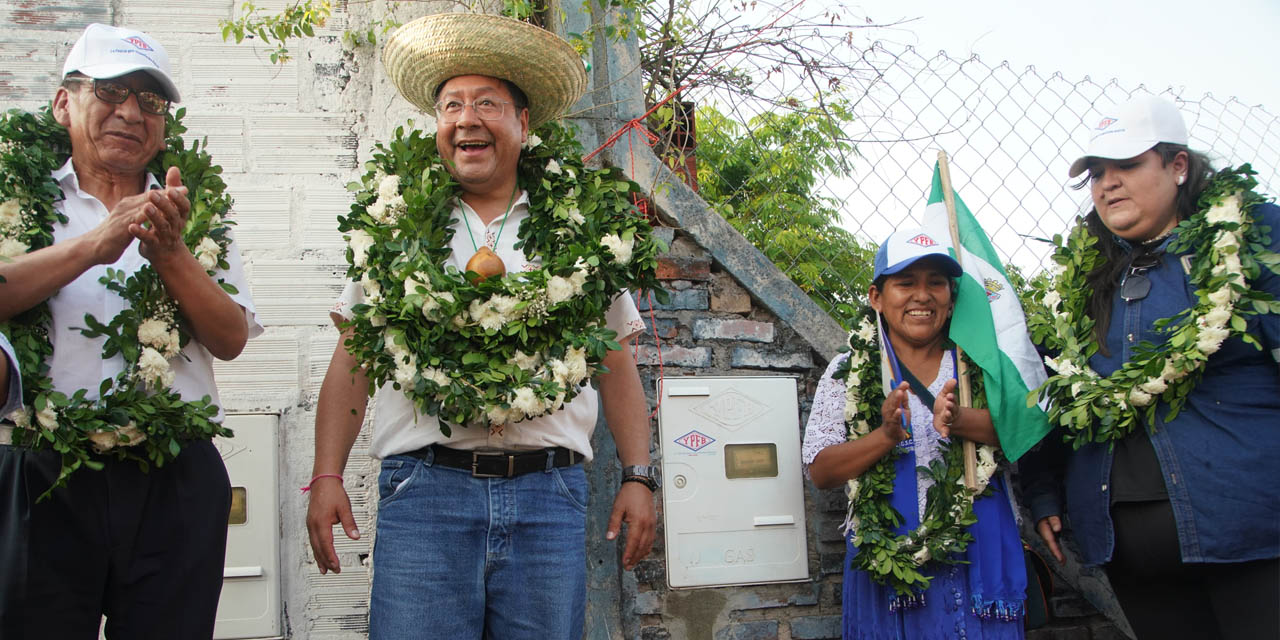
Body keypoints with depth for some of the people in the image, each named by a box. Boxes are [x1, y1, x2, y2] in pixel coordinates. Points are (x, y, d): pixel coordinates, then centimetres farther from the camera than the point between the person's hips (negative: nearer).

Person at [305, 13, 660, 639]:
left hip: (550, 493, 1)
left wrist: (638, 477, 4)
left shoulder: (578, 227, 11)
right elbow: (352, 360, 10)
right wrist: (327, 477, 1)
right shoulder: (395, 223, 11)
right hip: (426, 487, 0)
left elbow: (616, 363, 12)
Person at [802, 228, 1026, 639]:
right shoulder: (850, 371, 2)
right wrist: (886, 436, -19)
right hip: (889, 560, -1)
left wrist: (960, 422, -24)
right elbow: (820, 472, -3)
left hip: (981, 556, 1)